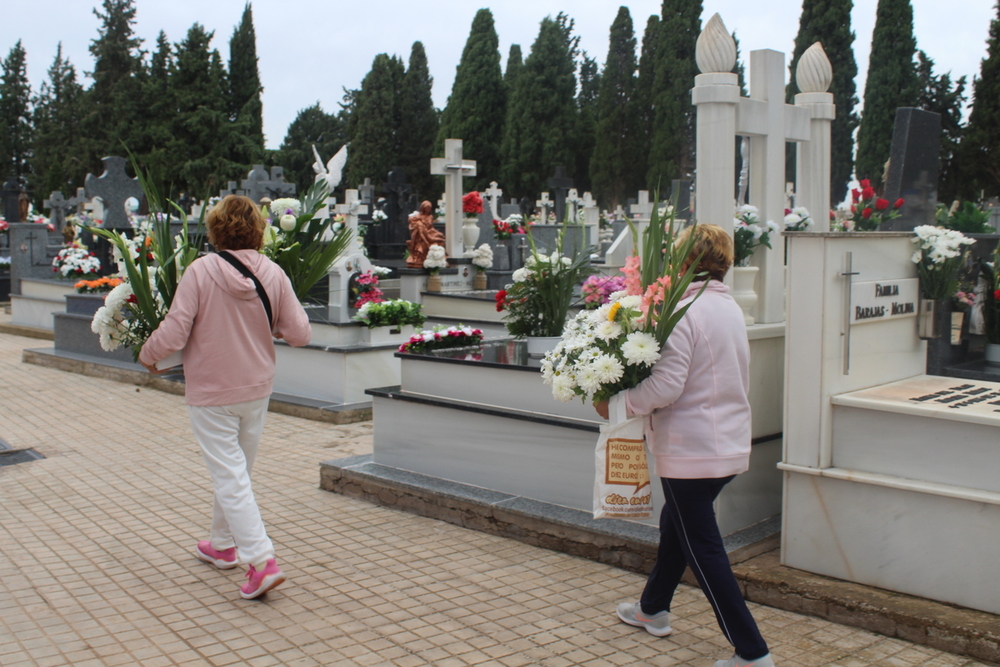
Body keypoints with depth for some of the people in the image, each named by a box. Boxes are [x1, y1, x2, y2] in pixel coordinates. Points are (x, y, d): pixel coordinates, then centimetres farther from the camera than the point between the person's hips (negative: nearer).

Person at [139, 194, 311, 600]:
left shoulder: (201, 270, -16)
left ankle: (261, 559, -9)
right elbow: (299, 334, -5)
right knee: (236, 469, 21)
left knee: (230, 476, -1)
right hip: (257, 389, 5)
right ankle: (223, 544, 38)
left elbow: (172, 335, -18)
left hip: (211, 392, -4)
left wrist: (147, 356, 3)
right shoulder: (273, 273, -7)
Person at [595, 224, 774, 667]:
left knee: (703, 549, 1)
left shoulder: (685, 311, -19)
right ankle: (653, 609, 43)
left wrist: (616, 403, -12)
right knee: (675, 523, 25)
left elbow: (665, 386, -25)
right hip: (731, 443, 9)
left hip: (692, 448, -9)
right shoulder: (732, 310, 9)